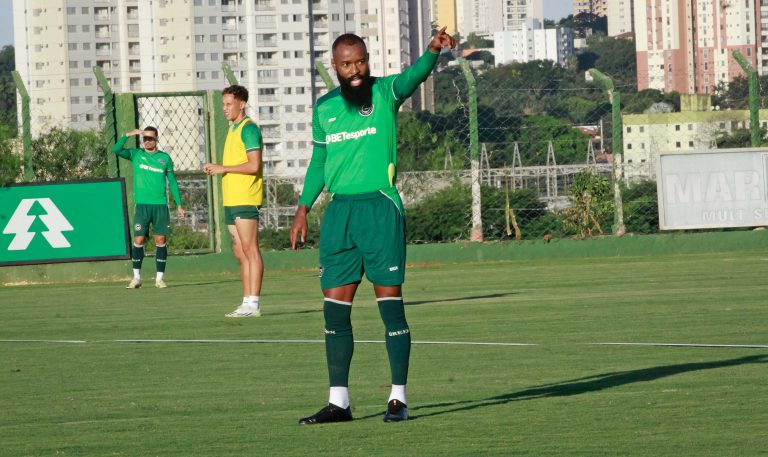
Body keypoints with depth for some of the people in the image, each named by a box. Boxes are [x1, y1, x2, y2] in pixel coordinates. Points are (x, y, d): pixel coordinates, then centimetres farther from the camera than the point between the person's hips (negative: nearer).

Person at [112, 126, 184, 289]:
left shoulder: (165, 158, 8)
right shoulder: (136, 155, 6)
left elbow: (172, 182, 12)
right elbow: (116, 150, -8)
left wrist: (179, 205, 8)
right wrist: (127, 135, -17)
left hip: (160, 205, 1)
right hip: (142, 205, -1)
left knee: (161, 240, -2)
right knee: (139, 240, -5)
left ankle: (160, 278, 4)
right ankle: (136, 277, 2)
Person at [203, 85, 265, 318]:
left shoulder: (248, 128, -9)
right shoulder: (233, 129, 20)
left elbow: (254, 165, -17)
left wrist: (224, 168, -13)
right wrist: (216, 168, 11)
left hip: (246, 199, -10)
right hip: (232, 200, 10)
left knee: (250, 250, -9)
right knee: (240, 253, 9)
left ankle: (253, 304, -10)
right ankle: (247, 303, 11)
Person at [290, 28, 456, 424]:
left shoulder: (385, 94, -2)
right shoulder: (324, 108, 11)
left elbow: (415, 75, -23)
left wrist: (433, 50, -44)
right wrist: (303, 209, 15)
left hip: (381, 207, -5)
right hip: (339, 210, 5)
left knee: (390, 304, -4)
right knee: (335, 310, 4)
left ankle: (398, 399, 1)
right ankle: (338, 402, 11)